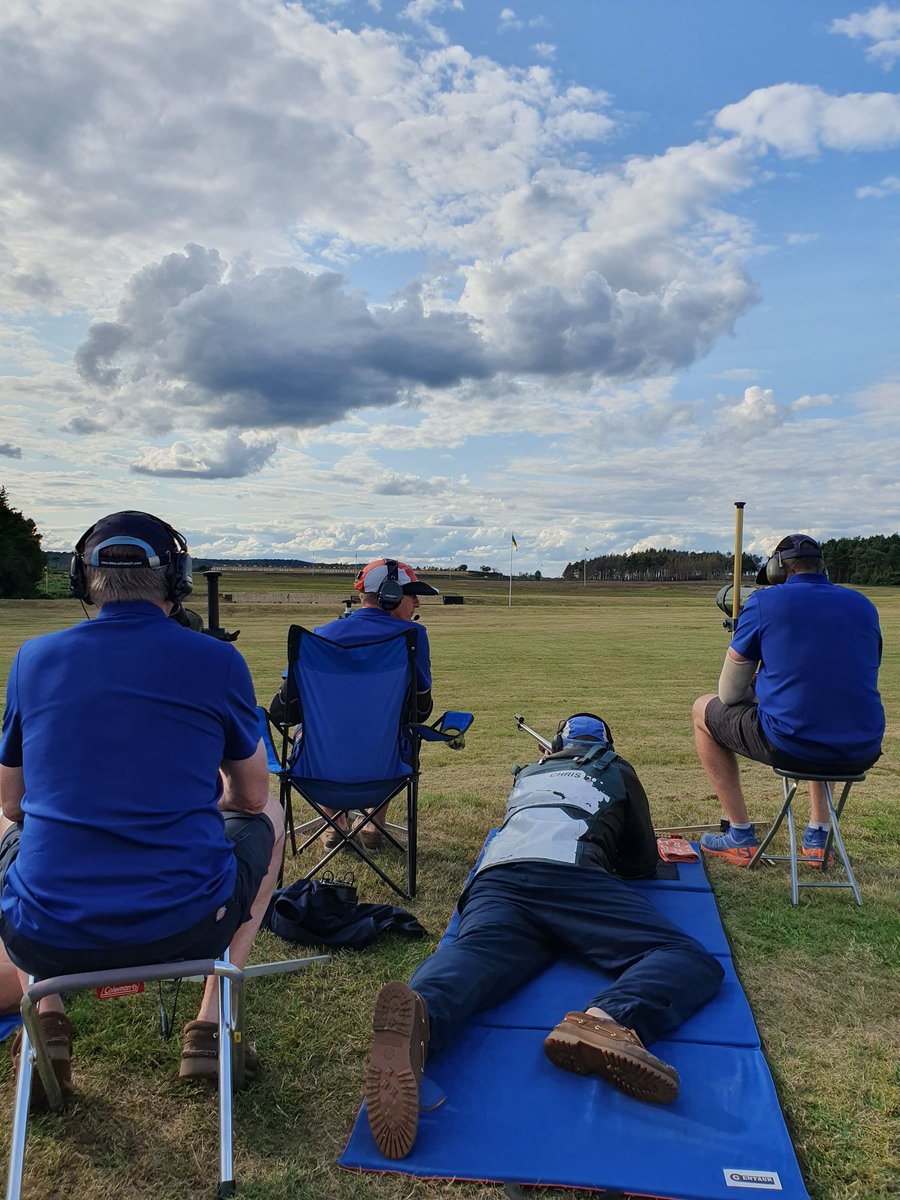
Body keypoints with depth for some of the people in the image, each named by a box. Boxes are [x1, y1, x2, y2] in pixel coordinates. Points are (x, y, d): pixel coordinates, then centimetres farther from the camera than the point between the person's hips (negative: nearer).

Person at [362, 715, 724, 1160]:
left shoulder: (527, 774, 39)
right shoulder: (617, 772, 30)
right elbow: (644, 864, 32)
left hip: (495, 877, 4)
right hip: (570, 874, -3)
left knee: (475, 953, -24)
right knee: (693, 961, -7)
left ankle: (420, 1013, -62)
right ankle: (605, 1019, -41)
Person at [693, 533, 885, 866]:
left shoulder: (763, 602, -2)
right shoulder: (863, 605, 11)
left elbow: (730, 694, 1)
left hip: (789, 748, -5)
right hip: (862, 755, 5)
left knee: (703, 710, 21)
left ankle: (740, 837, 20)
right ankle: (818, 836, 35)